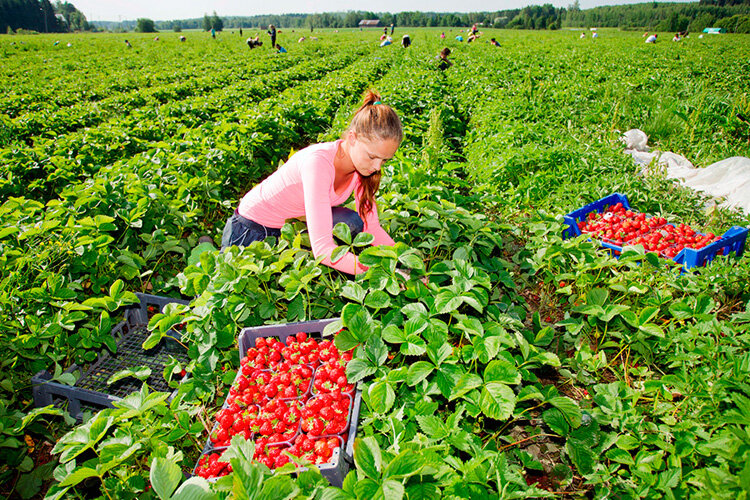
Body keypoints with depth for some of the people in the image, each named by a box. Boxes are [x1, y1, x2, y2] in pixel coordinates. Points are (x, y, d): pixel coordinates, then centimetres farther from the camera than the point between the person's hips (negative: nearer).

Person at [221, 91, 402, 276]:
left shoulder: (362, 163, -14)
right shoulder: (319, 162, -36)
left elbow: (371, 227, -11)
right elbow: (322, 248, -42)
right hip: (250, 230, -5)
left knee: (353, 222, -18)